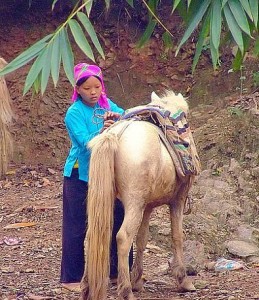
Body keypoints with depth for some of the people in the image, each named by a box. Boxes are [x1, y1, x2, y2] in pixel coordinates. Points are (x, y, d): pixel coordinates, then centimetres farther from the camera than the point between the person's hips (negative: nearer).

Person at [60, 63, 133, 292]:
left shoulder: (107, 105, 4)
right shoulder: (74, 113, -13)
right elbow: (85, 142, -24)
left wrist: (118, 116, -26)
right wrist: (101, 133, -44)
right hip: (80, 176, -6)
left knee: (119, 218, 10)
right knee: (76, 227, -2)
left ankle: (119, 270, 24)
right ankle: (70, 278, 5)